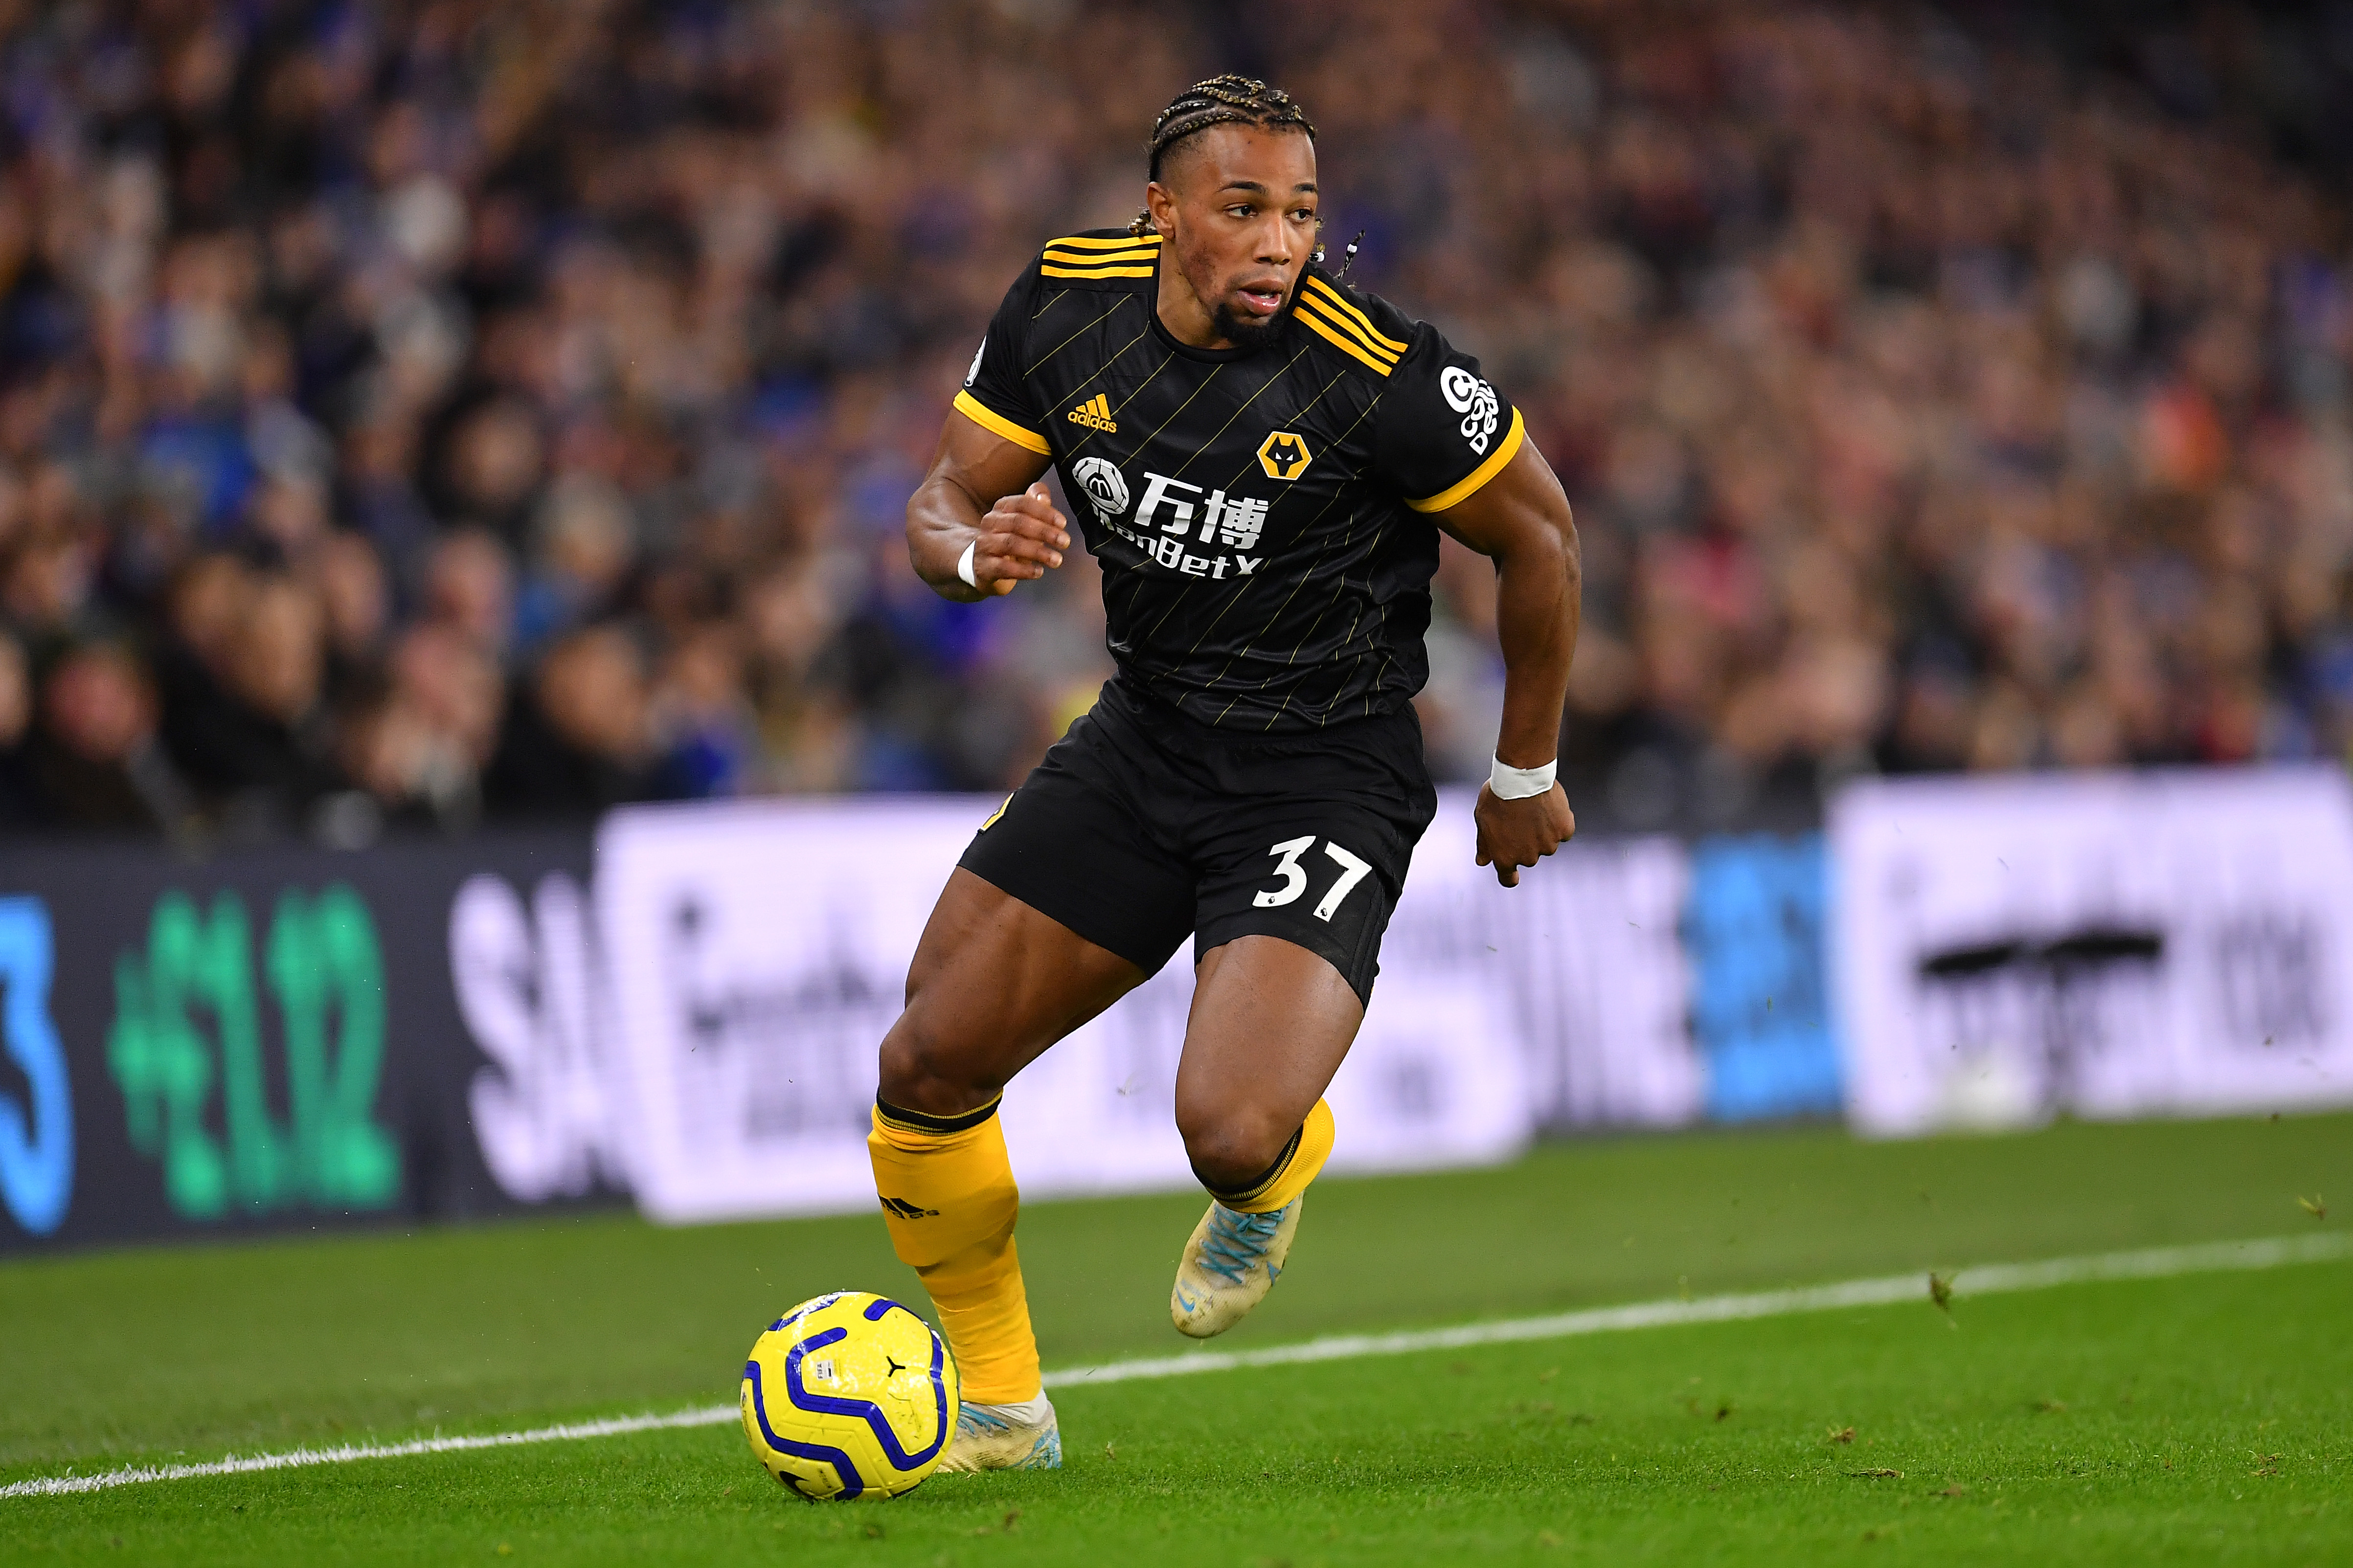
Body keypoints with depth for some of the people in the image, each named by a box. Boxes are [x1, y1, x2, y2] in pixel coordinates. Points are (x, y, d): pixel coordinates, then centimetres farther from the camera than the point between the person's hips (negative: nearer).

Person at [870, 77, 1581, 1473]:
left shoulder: (1383, 374, -22)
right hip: (1142, 738, 5)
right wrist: (978, 550, -22)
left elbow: (1539, 536, -6)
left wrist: (1528, 774, 4)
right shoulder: (1065, 306, -7)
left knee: (1228, 1133, -24)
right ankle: (996, 1403, 21)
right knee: (929, 1066, -2)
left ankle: (1282, 1169, 17)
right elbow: (943, 503, 4)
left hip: (1330, 777, -5)